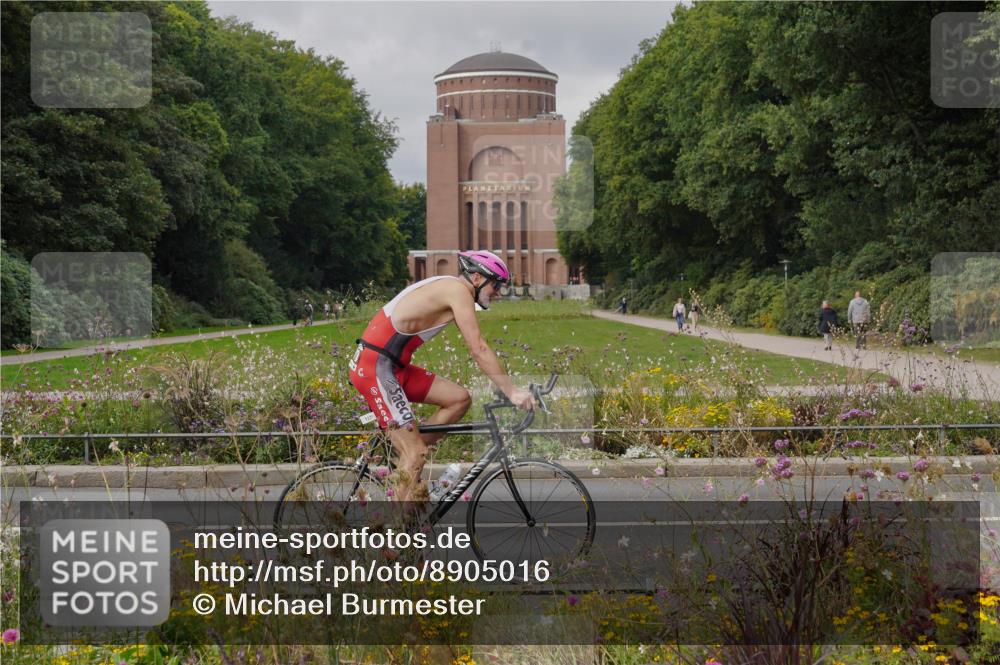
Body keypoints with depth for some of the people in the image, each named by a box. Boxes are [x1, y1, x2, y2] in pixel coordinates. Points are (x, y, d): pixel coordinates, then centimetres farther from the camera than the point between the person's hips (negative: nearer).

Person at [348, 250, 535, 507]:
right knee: (416, 455, -9)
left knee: (459, 399, 6)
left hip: (394, 367, 9)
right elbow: (479, 350, -17)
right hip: (375, 367, -9)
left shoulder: (447, 289, 17)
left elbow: (477, 350, 21)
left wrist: (509, 388, 18)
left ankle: (405, 469, 9)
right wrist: (512, 391, -13)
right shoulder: (458, 290, -12)